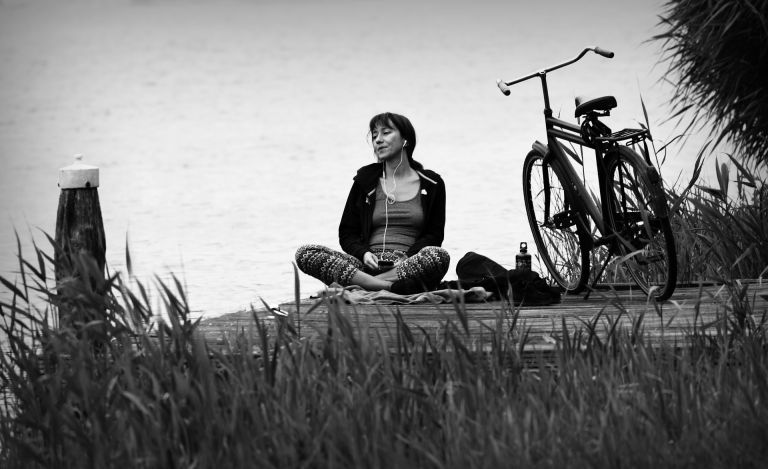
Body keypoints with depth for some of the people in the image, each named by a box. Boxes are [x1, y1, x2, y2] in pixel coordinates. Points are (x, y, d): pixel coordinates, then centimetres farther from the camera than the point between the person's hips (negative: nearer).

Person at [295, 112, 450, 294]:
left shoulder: (432, 184, 13)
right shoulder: (365, 180, 17)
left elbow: (434, 235, 9)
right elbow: (347, 233, 15)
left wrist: (409, 257, -11)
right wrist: (364, 253, -8)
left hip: (407, 266, -2)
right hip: (368, 265, 2)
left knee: (439, 256, -37)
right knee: (305, 253, -24)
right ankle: (388, 287, -37)